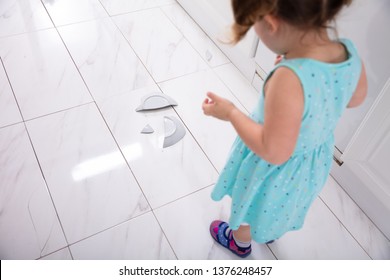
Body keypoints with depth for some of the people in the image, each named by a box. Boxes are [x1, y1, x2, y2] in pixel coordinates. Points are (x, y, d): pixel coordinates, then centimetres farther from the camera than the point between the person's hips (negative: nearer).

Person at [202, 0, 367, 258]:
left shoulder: (289, 79, -43)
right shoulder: (350, 53, -21)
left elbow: (274, 152, -35)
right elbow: (356, 99, 0)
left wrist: (231, 113, -24)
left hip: (275, 173, -6)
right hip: (315, 162, 6)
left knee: (250, 208, 29)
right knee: (279, 206, 37)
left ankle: (240, 242, 60)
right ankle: (271, 231, 67)